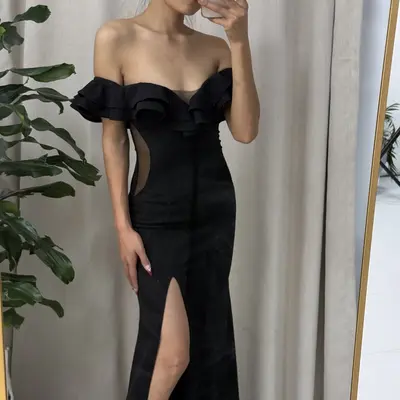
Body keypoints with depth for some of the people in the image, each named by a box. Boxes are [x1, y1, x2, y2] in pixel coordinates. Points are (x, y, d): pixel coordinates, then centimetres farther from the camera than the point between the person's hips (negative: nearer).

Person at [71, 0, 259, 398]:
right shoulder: (116, 39, -7)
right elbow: (113, 139, -7)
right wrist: (123, 226, -10)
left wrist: (239, 41, -15)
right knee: (172, 351, -8)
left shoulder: (214, 48, 3)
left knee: (208, 339, 11)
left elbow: (245, 131, -8)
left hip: (215, 211, 4)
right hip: (156, 216, -4)